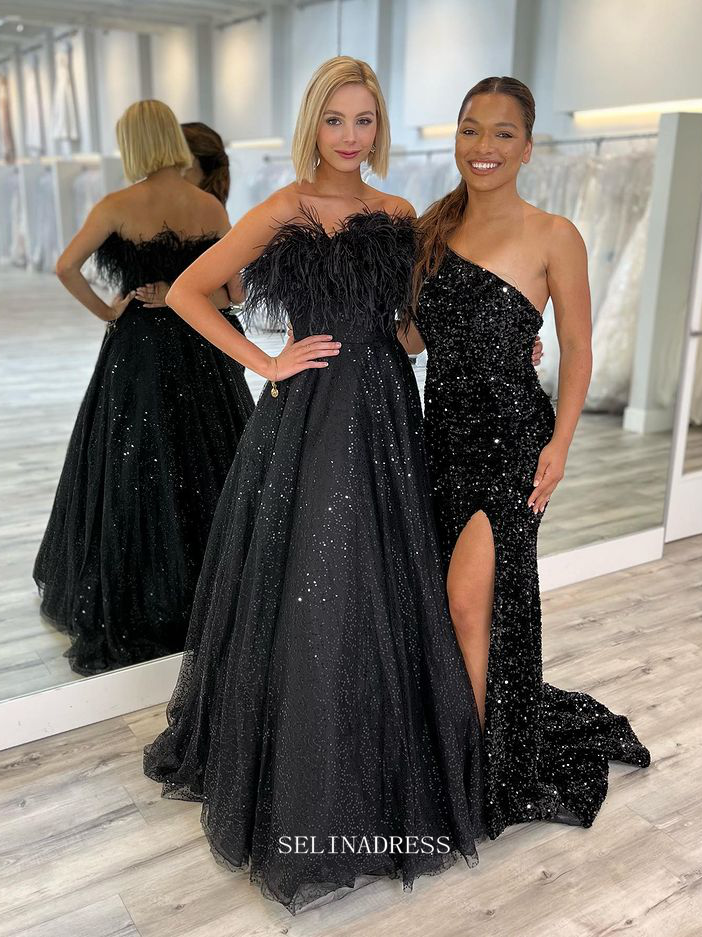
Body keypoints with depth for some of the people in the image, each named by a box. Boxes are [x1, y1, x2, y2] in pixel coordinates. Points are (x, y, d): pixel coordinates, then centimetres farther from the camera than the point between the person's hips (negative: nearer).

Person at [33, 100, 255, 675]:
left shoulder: (119, 206, -8)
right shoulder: (211, 206, 0)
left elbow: (67, 267, -16)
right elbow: (231, 287, 2)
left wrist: (107, 312, -5)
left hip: (139, 348, -2)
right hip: (206, 348, 3)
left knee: (138, 471, 9)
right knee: (207, 466, 13)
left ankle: (136, 602, 20)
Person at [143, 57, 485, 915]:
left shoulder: (398, 213, 11)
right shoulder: (284, 210, -4)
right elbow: (187, 291, -5)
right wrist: (266, 363, -9)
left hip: (385, 415, 5)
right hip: (307, 418, -5)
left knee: (383, 595, 11)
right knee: (308, 598, 2)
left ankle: (384, 779, 33)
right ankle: (304, 803, 24)